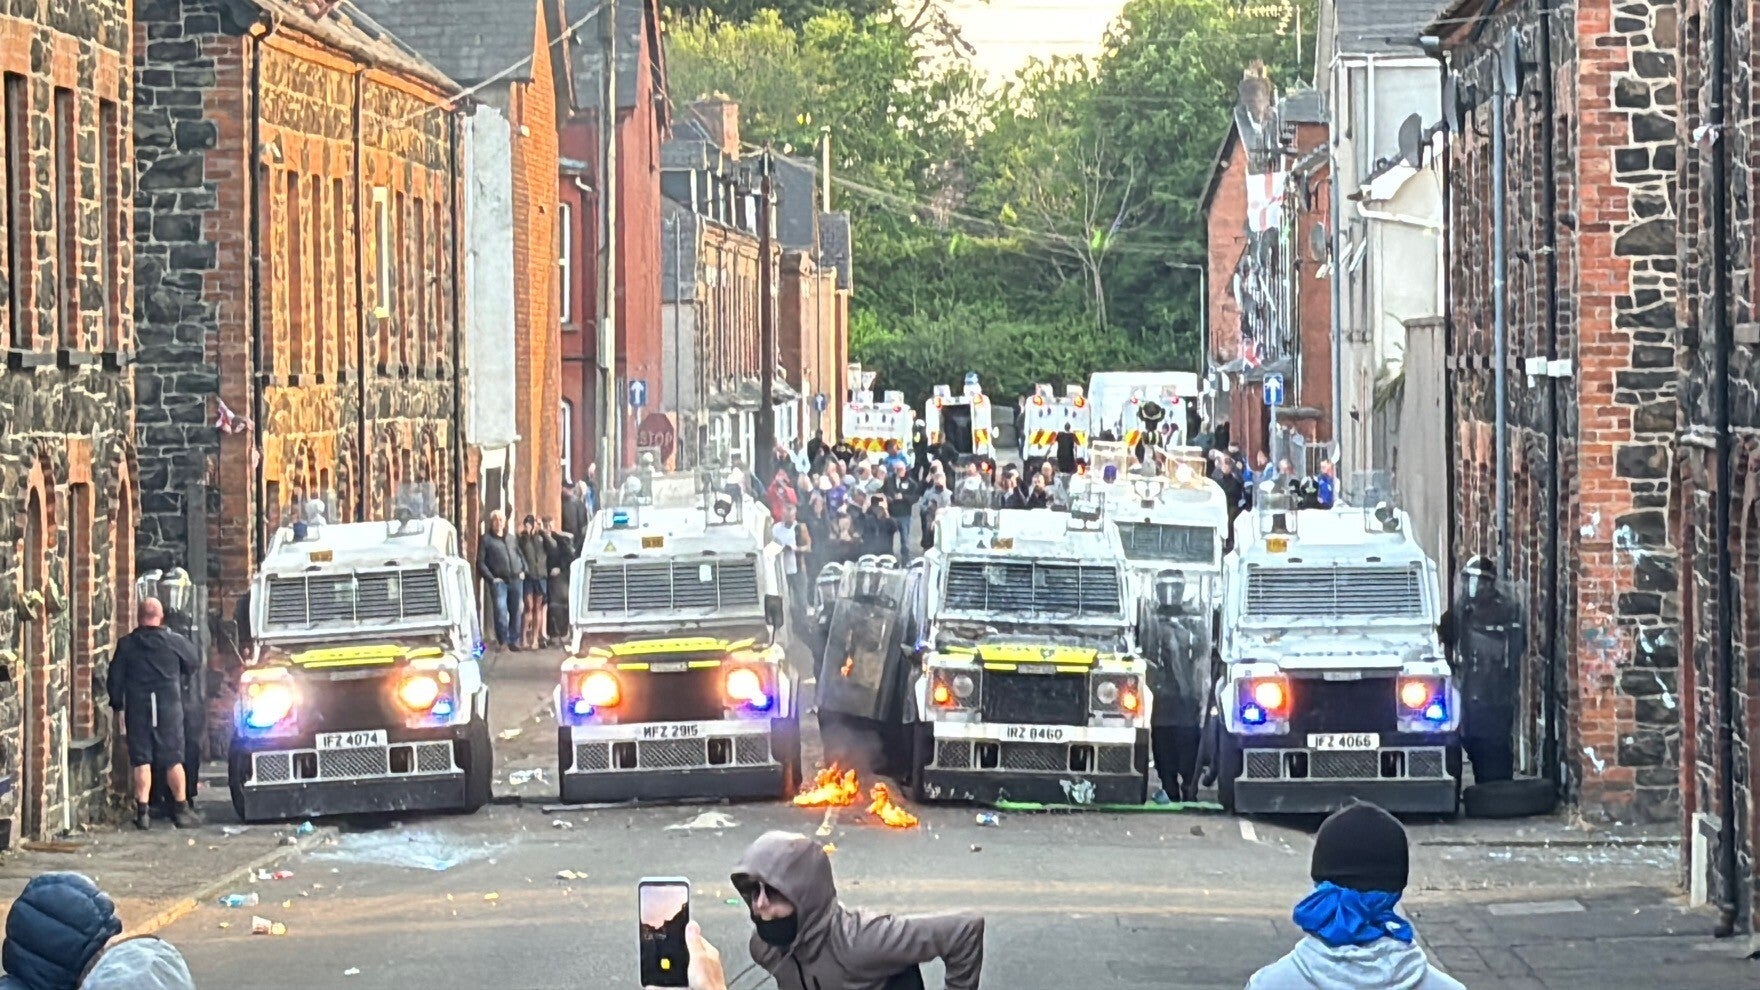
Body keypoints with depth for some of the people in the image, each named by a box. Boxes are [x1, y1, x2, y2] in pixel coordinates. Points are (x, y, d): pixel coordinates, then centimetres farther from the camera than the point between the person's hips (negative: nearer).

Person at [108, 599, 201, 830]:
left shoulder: (126, 645, -1)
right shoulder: (174, 642, -4)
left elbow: (115, 679, 1)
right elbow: (194, 662, 10)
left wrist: (118, 707, 12)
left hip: (137, 709, 0)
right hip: (169, 706, 0)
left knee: (141, 761, 2)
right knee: (173, 760, 6)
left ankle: (142, 811, -3)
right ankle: (181, 810, 10)